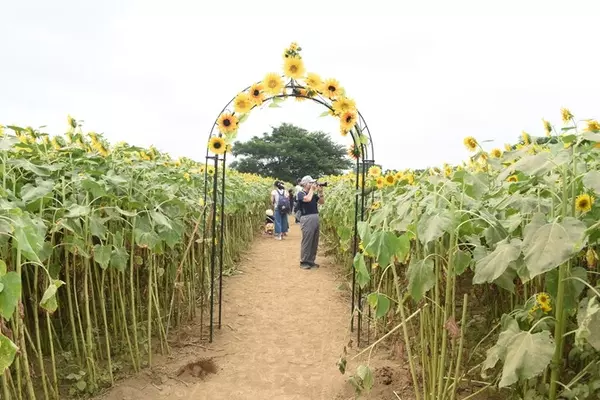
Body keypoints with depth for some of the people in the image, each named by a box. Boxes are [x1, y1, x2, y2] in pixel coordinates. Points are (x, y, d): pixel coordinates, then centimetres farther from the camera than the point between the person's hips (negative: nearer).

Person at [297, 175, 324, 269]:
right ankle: (303, 262, 5)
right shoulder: (301, 194, -6)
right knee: (306, 241, -4)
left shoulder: (313, 194, 15)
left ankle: (311, 261, 20)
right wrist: (312, 189, -11)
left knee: (314, 242, 10)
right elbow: (308, 199, -25)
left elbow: (322, 202, 12)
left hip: (315, 218, 7)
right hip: (307, 219, -7)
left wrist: (320, 192, 0)